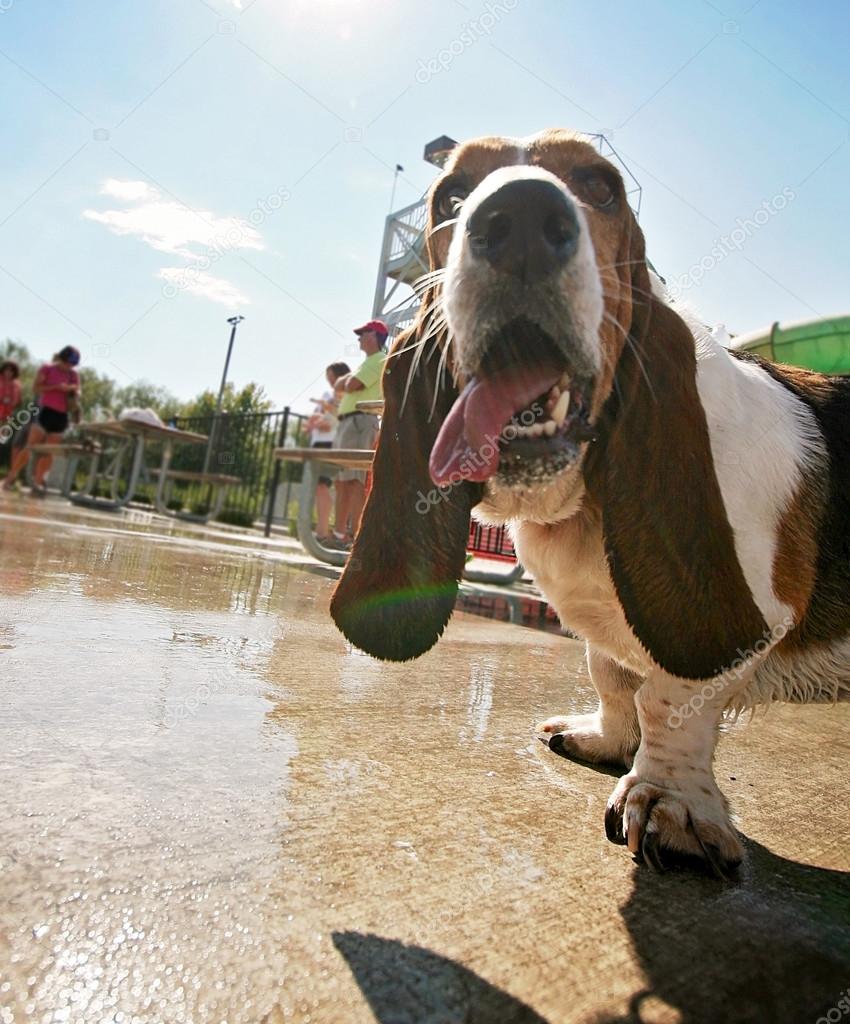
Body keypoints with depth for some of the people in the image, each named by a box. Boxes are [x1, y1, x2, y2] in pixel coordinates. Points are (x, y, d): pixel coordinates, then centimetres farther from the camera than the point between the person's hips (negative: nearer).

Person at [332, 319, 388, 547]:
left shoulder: (380, 361, -3)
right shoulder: (368, 363, 28)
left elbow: (351, 386, -13)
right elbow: (339, 386, 26)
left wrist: (350, 378, 7)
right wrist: (350, 379, 8)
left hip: (360, 420, -10)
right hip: (347, 422, 10)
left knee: (354, 479, -15)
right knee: (341, 479, 7)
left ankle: (353, 533, -17)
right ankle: (340, 532, 11)